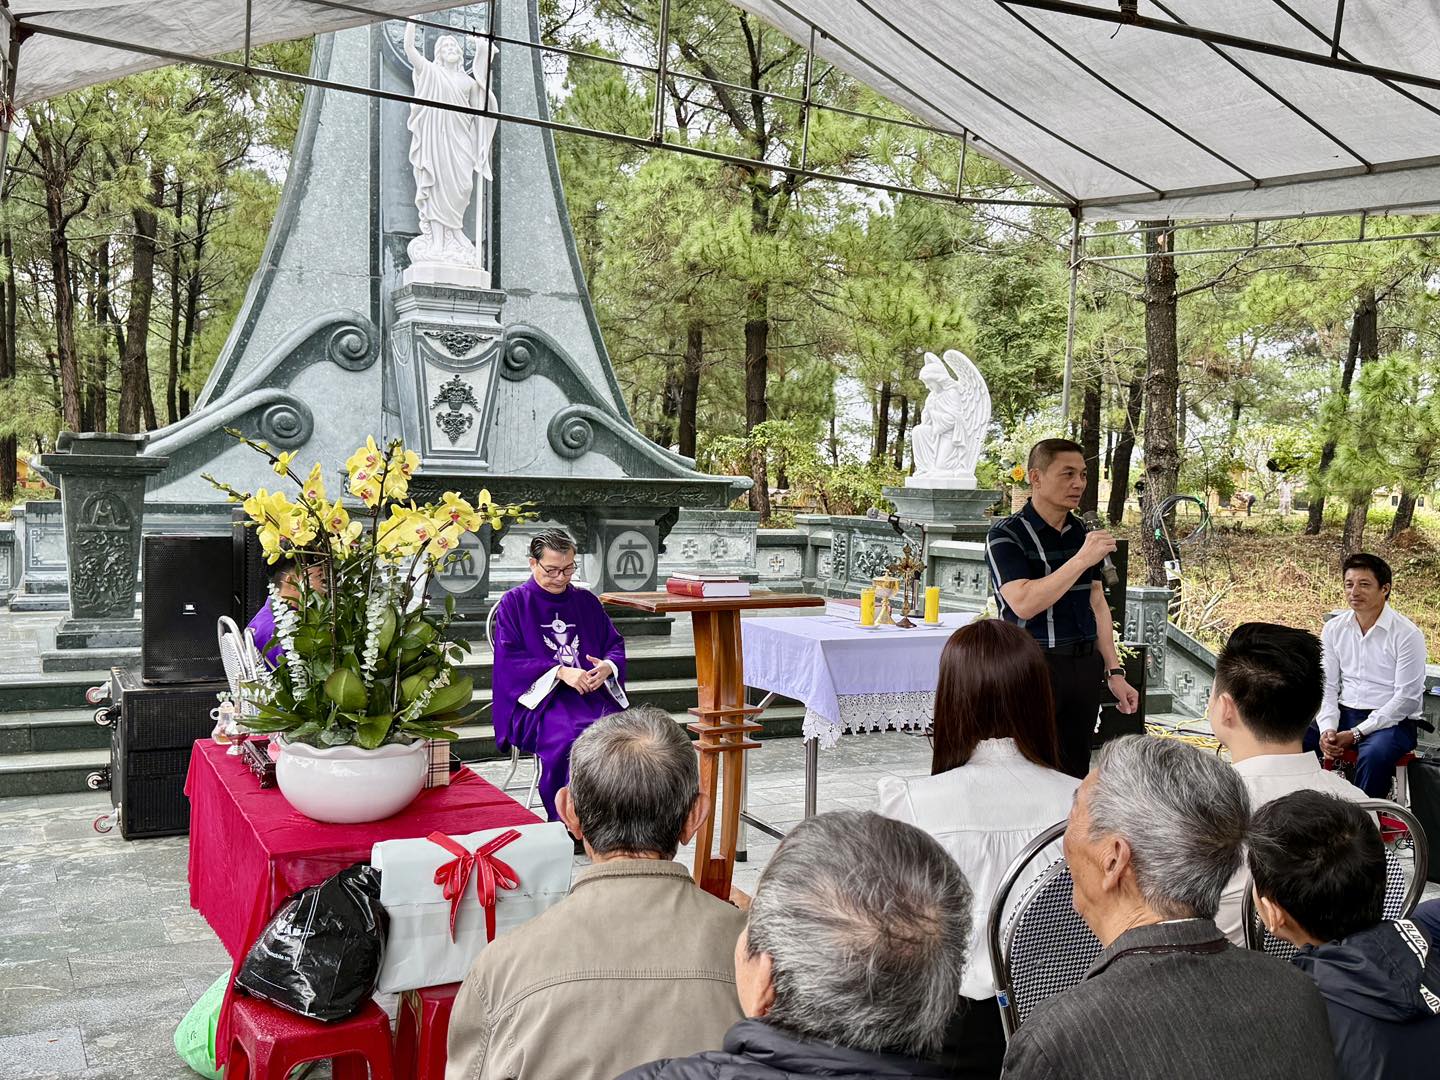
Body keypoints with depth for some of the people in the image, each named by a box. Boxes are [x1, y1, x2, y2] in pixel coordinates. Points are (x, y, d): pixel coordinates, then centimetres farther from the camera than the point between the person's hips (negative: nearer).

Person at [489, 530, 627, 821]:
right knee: (566, 737, -35)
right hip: (538, 696, -3)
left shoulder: (587, 601, 19)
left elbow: (615, 644, 19)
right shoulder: (514, 603, 7)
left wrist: (608, 666, -6)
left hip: (592, 691, 4)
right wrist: (560, 672, -16)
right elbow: (509, 658, -4)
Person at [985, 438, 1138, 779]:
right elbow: (1024, 604, -22)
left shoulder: (1083, 532, 12)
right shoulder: (1007, 535, -9)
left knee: (1076, 772, 9)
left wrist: (1114, 671, 13)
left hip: (1085, 665, 6)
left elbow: (1097, 604, 16)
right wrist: (1082, 559, -24)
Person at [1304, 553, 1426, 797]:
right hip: (1344, 713, 5)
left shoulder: (1407, 634, -9)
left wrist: (1355, 734, -16)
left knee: (1373, 755, -37)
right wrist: (1327, 729, -13)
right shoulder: (1334, 629, 6)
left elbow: (1407, 698, -12)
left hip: (1392, 721, -5)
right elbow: (1327, 686, 6)